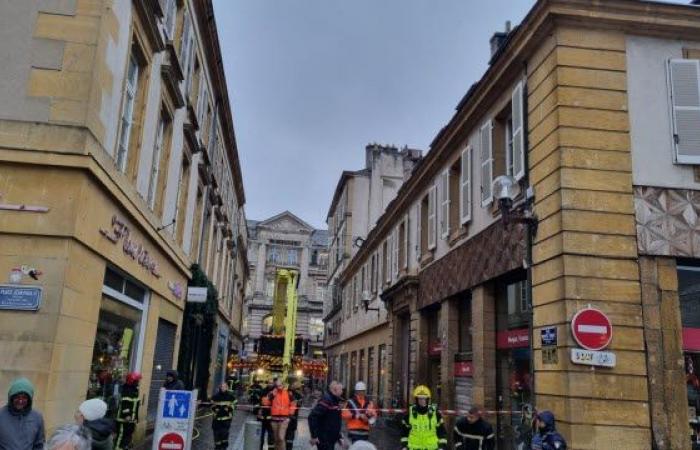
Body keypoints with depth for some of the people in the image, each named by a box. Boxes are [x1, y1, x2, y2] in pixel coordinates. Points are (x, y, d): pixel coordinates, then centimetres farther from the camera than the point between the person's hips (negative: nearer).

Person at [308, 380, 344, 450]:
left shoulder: (336, 401, 11)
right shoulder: (326, 400, -19)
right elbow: (312, 417, -25)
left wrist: (339, 436, 18)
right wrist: (314, 436, -24)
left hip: (332, 439, 10)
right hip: (323, 439, -10)